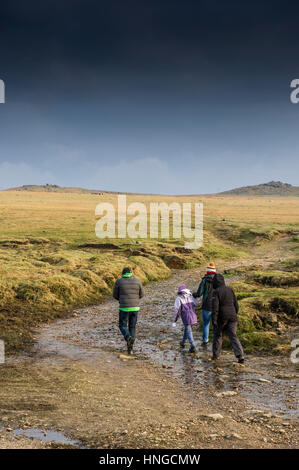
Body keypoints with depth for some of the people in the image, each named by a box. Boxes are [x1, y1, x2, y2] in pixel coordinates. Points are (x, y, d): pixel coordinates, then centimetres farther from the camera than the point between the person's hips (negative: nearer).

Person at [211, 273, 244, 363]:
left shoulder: (216, 292, -11)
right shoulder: (230, 290, 6)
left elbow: (215, 307, -18)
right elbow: (236, 304, 12)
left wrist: (214, 321, -17)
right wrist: (235, 315, 24)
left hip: (221, 318, -4)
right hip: (232, 317, 4)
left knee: (217, 335, 16)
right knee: (233, 336, 2)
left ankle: (216, 355, 24)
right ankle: (240, 355, -13)